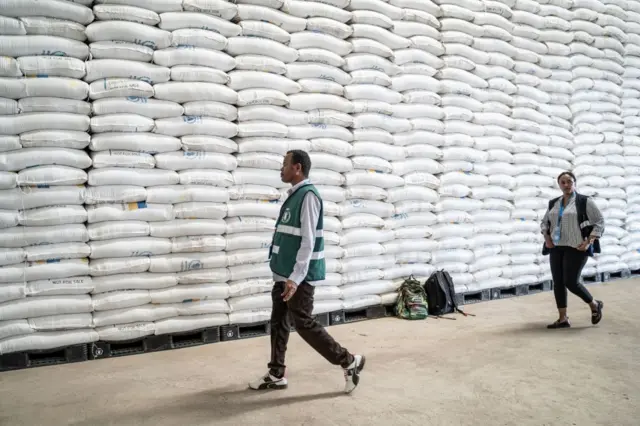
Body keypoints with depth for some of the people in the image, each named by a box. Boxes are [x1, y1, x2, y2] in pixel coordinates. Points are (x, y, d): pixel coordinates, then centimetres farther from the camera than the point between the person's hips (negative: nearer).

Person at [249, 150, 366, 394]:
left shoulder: (308, 196, -17)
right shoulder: (294, 195, 13)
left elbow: (308, 240, -22)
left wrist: (295, 278, -25)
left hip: (298, 277, -9)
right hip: (283, 274, 9)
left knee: (304, 324, -2)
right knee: (278, 322, 13)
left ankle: (349, 362, 11)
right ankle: (276, 375, 24)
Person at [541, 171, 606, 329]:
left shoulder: (584, 201, -4)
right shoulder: (553, 203, 11)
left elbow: (599, 222, -5)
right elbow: (544, 222, 21)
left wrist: (589, 242, -13)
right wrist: (547, 238, 5)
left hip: (576, 248, -6)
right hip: (556, 248, 6)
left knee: (571, 282, -10)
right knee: (558, 283, 4)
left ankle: (595, 305, 18)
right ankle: (563, 319, 13)